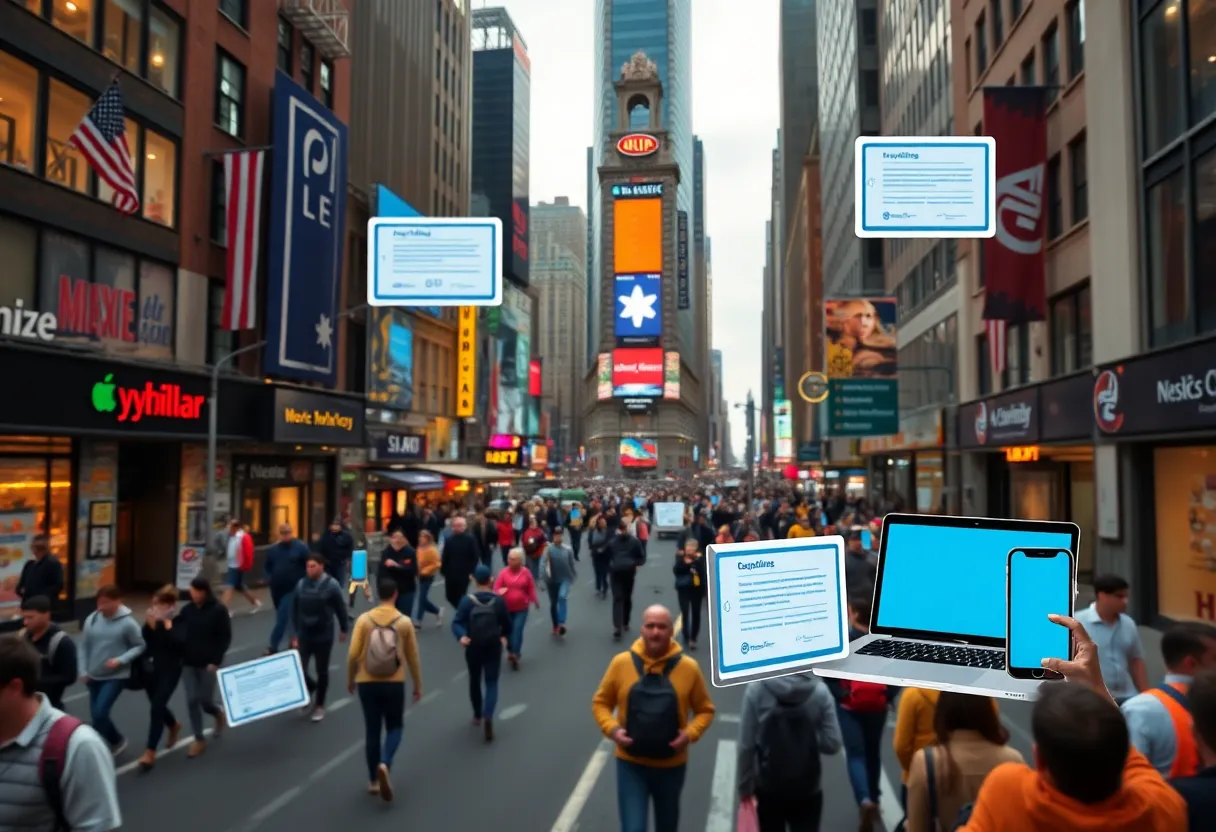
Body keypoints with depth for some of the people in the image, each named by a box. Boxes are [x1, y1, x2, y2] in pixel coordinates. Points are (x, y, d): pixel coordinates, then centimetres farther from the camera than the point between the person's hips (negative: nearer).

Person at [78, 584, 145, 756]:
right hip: (94, 676, 5)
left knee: (99, 714, -14)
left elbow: (140, 646, -7)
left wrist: (121, 660, -19)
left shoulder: (127, 622, -15)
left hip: (116, 676, -5)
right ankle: (117, 741, 34)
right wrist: (84, 671, 2)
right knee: (96, 716, 12)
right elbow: (84, 646, 4)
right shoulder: (92, 619, -5)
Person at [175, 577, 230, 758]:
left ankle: (219, 714, 35)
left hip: (208, 664, -3)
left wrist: (216, 661, -15)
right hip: (188, 663, 4)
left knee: (205, 700, 0)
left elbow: (225, 638, -8)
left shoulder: (219, 610, -9)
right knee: (192, 700, 2)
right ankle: (199, 739, 15)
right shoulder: (187, 610, 2)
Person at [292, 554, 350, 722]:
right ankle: (312, 689, 30)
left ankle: (319, 705, 26)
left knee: (322, 672, 8)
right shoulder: (301, 584, -3)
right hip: (304, 635, 3)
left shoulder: (331, 585, -12)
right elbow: (295, 610, 6)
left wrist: (344, 629, 4)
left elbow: (341, 609, -3)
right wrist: (296, 632, 8)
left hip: (324, 636, -3)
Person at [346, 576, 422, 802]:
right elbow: (413, 657, 1)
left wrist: (350, 679, 11)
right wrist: (418, 685, 13)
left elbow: (353, 654, -6)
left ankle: (373, 780, 19)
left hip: (367, 683, 1)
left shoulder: (364, 619, -5)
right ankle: (384, 765, -12)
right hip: (394, 684, -1)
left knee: (372, 731, 12)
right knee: (394, 728, 14)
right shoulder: (404, 622, -4)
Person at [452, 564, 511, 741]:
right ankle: (488, 716, -19)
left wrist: (461, 636, -29)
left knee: (474, 681, 20)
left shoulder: (467, 600, -8)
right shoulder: (499, 600, -7)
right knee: (491, 683, 3)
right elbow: (507, 624, 1)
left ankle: (477, 715, 35)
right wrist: (504, 637, 19)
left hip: (473, 647, 1)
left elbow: (457, 622, -19)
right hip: (493, 647, -1)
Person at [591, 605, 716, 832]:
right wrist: (612, 729, -15)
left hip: (671, 765, 1)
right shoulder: (621, 663, -10)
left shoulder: (688, 667, -10)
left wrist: (691, 733, -16)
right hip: (631, 764, -1)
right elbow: (600, 703, 2)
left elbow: (705, 710, 2)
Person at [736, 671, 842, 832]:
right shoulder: (820, 691, -12)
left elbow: (746, 746, -9)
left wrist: (744, 785, 2)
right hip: (807, 790, 0)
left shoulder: (757, 688, -13)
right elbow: (832, 743, -9)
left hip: (768, 788, 1)